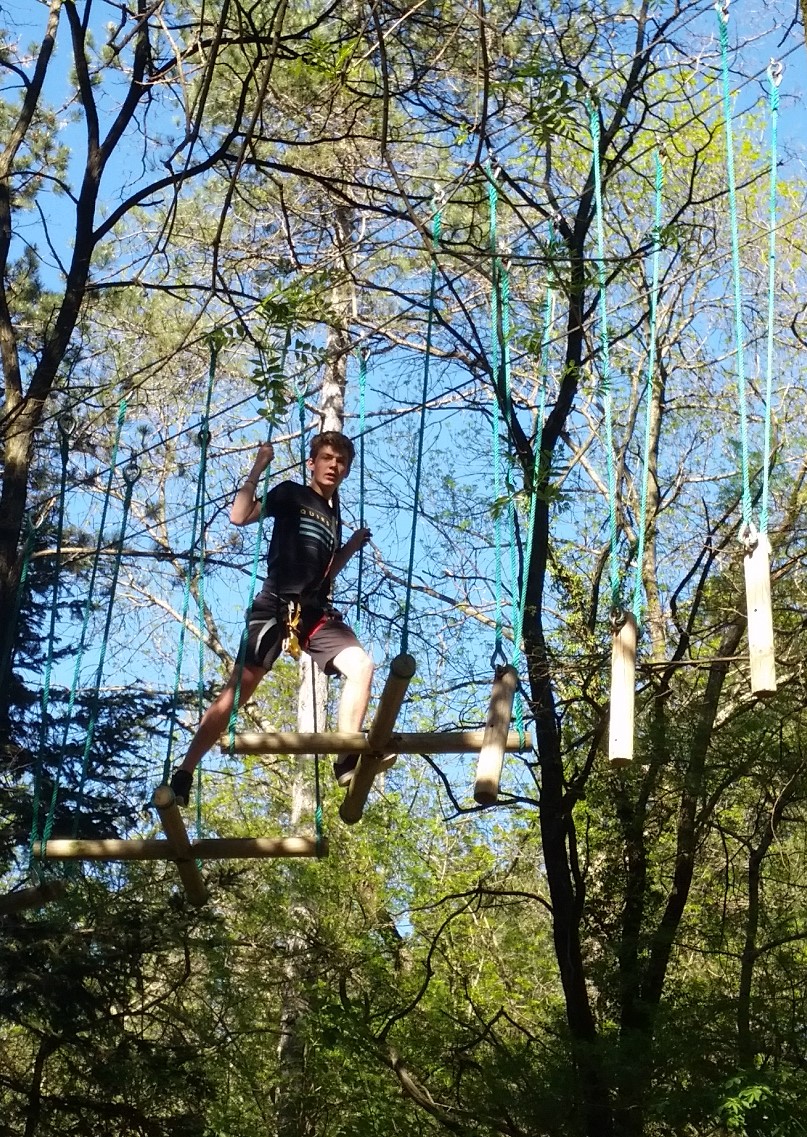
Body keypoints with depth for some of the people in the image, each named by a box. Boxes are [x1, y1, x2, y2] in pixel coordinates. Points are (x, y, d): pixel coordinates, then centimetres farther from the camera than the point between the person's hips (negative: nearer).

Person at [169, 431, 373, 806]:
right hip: (275, 606, -5)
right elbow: (239, 516, -9)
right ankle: (183, 774, -14)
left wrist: (354, 544, 20)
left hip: (316, 611, 5)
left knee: (361, 665, -18)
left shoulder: (333, 514, 22)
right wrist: (258, 469, -9)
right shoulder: (291, 493, 6)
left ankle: (348, 760, -20)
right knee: (238, 688, -14)